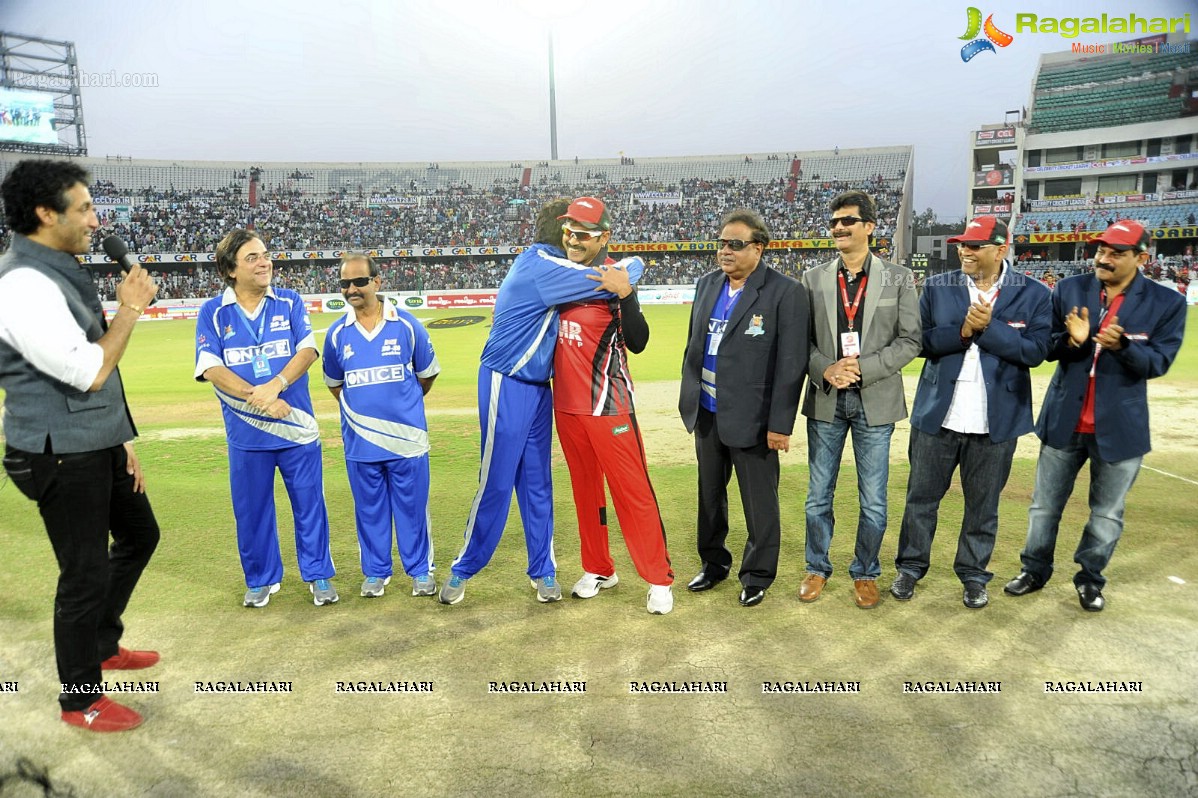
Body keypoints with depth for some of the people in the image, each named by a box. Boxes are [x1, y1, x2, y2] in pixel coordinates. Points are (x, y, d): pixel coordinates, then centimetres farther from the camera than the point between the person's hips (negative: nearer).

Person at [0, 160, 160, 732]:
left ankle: (103, 644, 42)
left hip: (100, 449, 10)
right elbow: (89, 372, -25)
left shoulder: (61, 272, 10)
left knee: (139, 536, 23)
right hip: (63, 461, -10)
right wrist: (130, 308, -14)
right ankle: (80, 699, 23)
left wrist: (120, 439, 17)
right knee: (85, 576, 3)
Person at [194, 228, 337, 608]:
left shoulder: (290, 302, 2)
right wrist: (258, 399, -22)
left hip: (297, 426, 0)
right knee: (251, 509, 12)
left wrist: (274, 386, -25)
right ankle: (261, 579, 30)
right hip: (246, 433, 0)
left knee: (309, 504, 7)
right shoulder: (212, 312, 0)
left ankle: (318, 575, 23)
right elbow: (211, 368, -9)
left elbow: (307, 351, -9)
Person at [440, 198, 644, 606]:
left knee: (537, 482, 12)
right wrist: (634, 262, -1)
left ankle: (543, 570, 22)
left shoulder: (540, 263, 10)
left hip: (537, 388, 9)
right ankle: (463, 569, 17)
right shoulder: (543, 267, -19)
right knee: (496, 483, 0)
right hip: (507, 387, -9)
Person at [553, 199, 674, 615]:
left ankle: (659, 578, 10)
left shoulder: (614, 279, -10)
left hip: (607, 404, -6)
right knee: (584, 489, 15)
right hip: (566, 403, 6)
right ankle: (599, 569, 30)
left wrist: (625, 295, -30)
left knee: (632, 491, -2)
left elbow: (637, 342, -19)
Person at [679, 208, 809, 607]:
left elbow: (790, 363, -13)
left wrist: (780, 424, -14)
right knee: (710, 495, 19)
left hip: (751, 418, -6)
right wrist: (689, 395, 13)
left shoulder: (785, 292, -12)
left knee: (760, 503, 8)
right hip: (707, 413, 6)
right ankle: (714, 562, 38)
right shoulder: (707, 283, 7)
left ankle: (757, 576, 27)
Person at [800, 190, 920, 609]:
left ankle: (865, 573, 28)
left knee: (874, 500, 8)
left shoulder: (898, 278, -1)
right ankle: (817, 568, 30)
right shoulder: (813, 278, 3)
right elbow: (802, 339, 3)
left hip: (875, 401, -1)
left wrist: (863, 368, -15)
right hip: (825, 400, 1)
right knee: (818, 496, 11)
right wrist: (826, 370, -15)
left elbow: (909, 340, -3)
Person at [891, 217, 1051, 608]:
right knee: (921, 497, 10)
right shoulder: (937, 287, 3)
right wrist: (962, 331, -16)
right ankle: (910, 567, 27)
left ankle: (974, 574, 29)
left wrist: (988, 328, -17)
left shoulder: (1033, 293, 0)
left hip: (997, 419, -1)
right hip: (937, 414, 1)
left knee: (983, 505, 12)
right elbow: (919, 340, -2)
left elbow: (1035, 352, -8)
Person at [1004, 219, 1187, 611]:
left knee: (1107, 513, 13)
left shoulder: (1167, 303, -6)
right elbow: (1045, 347, 1)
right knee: (1044, 505, 13)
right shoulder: (1068, 289, -1)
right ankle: (1035, 570, 31)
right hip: (1064, 421, 1)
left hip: (1119, 426, -1)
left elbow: (1158, 362, -10)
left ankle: (1090, 579, 32)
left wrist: (1123, 345, -29)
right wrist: (1071, 340, -21)